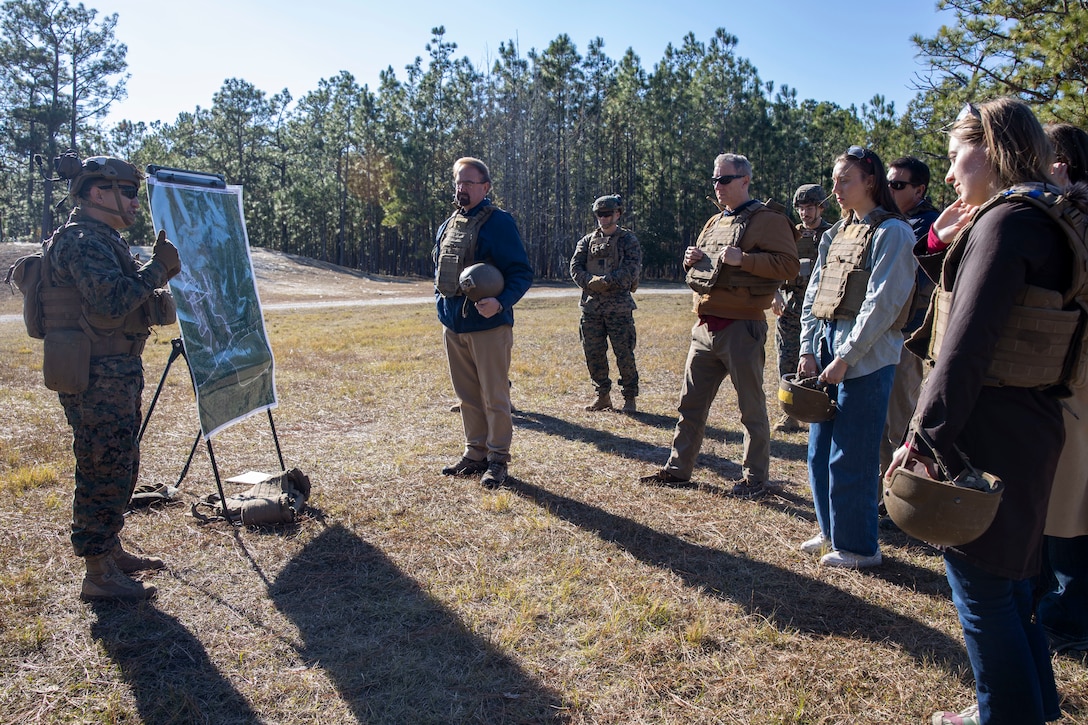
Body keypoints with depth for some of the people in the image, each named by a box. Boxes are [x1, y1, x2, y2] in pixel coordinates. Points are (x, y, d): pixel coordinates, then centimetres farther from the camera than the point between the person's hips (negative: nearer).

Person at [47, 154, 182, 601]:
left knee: (121, 469, 19)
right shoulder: (84, 239, -16)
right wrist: (157, 268, -19)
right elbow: (111, 305, -28)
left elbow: (124, 297, 19)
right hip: (97, 380, -11)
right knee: (104, 475, -3)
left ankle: (111, 551, 33)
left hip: (117, 376, 11)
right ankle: (98, 576, 7)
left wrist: (159, 271, 6)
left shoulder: (103, 239, 17)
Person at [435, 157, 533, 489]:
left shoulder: (498, 222, -8)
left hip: (488, 325, -7)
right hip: (453, 325, 7)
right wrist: (442, 304, 12)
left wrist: (501, 303, -26)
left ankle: (497, 460, 12)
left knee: (494, 398, 1)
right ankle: (475, 454, 27)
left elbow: (522, 272, -12)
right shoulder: (448, 225, 14)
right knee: (467, 396, 15)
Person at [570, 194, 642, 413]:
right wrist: (590, 281, -13)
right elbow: (575, 267, 5)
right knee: (593, 354, 7)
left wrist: (606, 281, -17)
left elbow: (632, 269, -9)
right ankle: (603, 396, 19)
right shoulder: (588, 240, 15)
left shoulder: (628, 239, 4)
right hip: (591, 306, 4)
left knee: (624, 354, -3)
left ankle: (630, 398, 9)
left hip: (619, 306, -4)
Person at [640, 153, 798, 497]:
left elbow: (790, 265, -17)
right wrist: (691, 259, 5)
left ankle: (758, 479, 15)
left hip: (742, 328, -8)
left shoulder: (767, 220, -6)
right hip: (705, 327, 8)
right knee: (691, 403, 12)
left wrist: (743, 259, -24)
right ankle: (678, 469, 23)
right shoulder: (715, 222, 18)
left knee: (751, 407, 3)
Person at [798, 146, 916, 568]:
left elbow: (882, 304, -15)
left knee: (851, 455, -2)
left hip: (865, 357, -7)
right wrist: (808, 350, 4)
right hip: (826, 348, 8)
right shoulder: (837, 233, 16)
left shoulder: (890, 232, -7)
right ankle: (832, 532, 28)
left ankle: (858, 546, 13)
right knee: (820, 449, 12)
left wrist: (845, 358, -17)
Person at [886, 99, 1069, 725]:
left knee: (979, 582, 3)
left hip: (988, 432, -10)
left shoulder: (1006, 221, -17)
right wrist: (941, 244, 6)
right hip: (1027, 424, 10)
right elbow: (967, 301, 18)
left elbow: (969, 343, -24)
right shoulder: (1044, 222, 14)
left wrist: (924, 436, -23)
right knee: (1007, 572, 22)